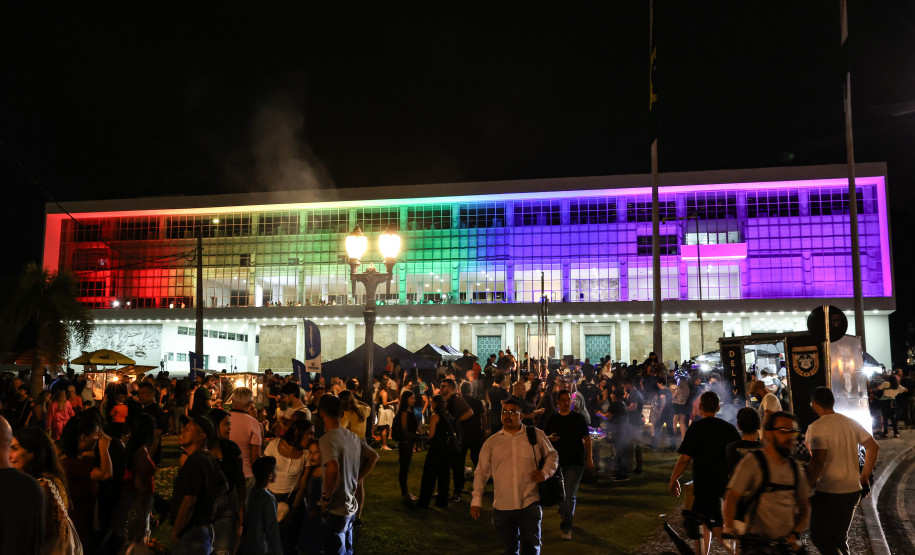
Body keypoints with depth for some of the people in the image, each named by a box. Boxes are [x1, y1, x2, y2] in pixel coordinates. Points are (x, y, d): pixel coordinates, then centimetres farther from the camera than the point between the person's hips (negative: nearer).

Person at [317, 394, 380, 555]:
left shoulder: (327, 439, -20)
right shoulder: (353, 437, 4)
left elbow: (333, 467, -36)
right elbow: (373, 456, 16)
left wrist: (326, 497, -23)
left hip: (335, 510, -7)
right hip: (351, 506, 8)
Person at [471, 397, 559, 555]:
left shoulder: (536, 435, 2)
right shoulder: (492, 442, 6)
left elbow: (552, 454, 15)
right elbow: (481, 472, 8)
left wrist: (546, 472, -4)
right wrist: (477, 499, 2)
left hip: (530, 504, -1)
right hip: (502, 507, 2)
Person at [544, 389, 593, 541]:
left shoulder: (578, 418, 1)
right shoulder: (552, 419, 7)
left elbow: (587, 439, 3)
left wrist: (589, 458, -2)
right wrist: (550, 438, -9)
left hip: (575, 462, -3)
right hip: (557, 461, 3)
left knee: (570, 495, -7)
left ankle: (566, 528, -2)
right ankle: (562, 513, 42)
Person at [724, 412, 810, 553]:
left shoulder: (795, 467, 14)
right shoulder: (751, 463, -4)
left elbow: (804, 506, 19)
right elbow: (732, 497, -10)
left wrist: (795, 534, 4)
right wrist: (730, 527, -24)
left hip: (788, 543, 5)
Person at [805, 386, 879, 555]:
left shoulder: (816, 427, -16)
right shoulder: (851, 423, 7)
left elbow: (818, 462, -24)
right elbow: (873, 446, 13)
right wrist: (864, 477, 19)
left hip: (828, 492, -7)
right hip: (853, 490, 7)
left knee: (819, 536, 6)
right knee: (840, 537, 20)